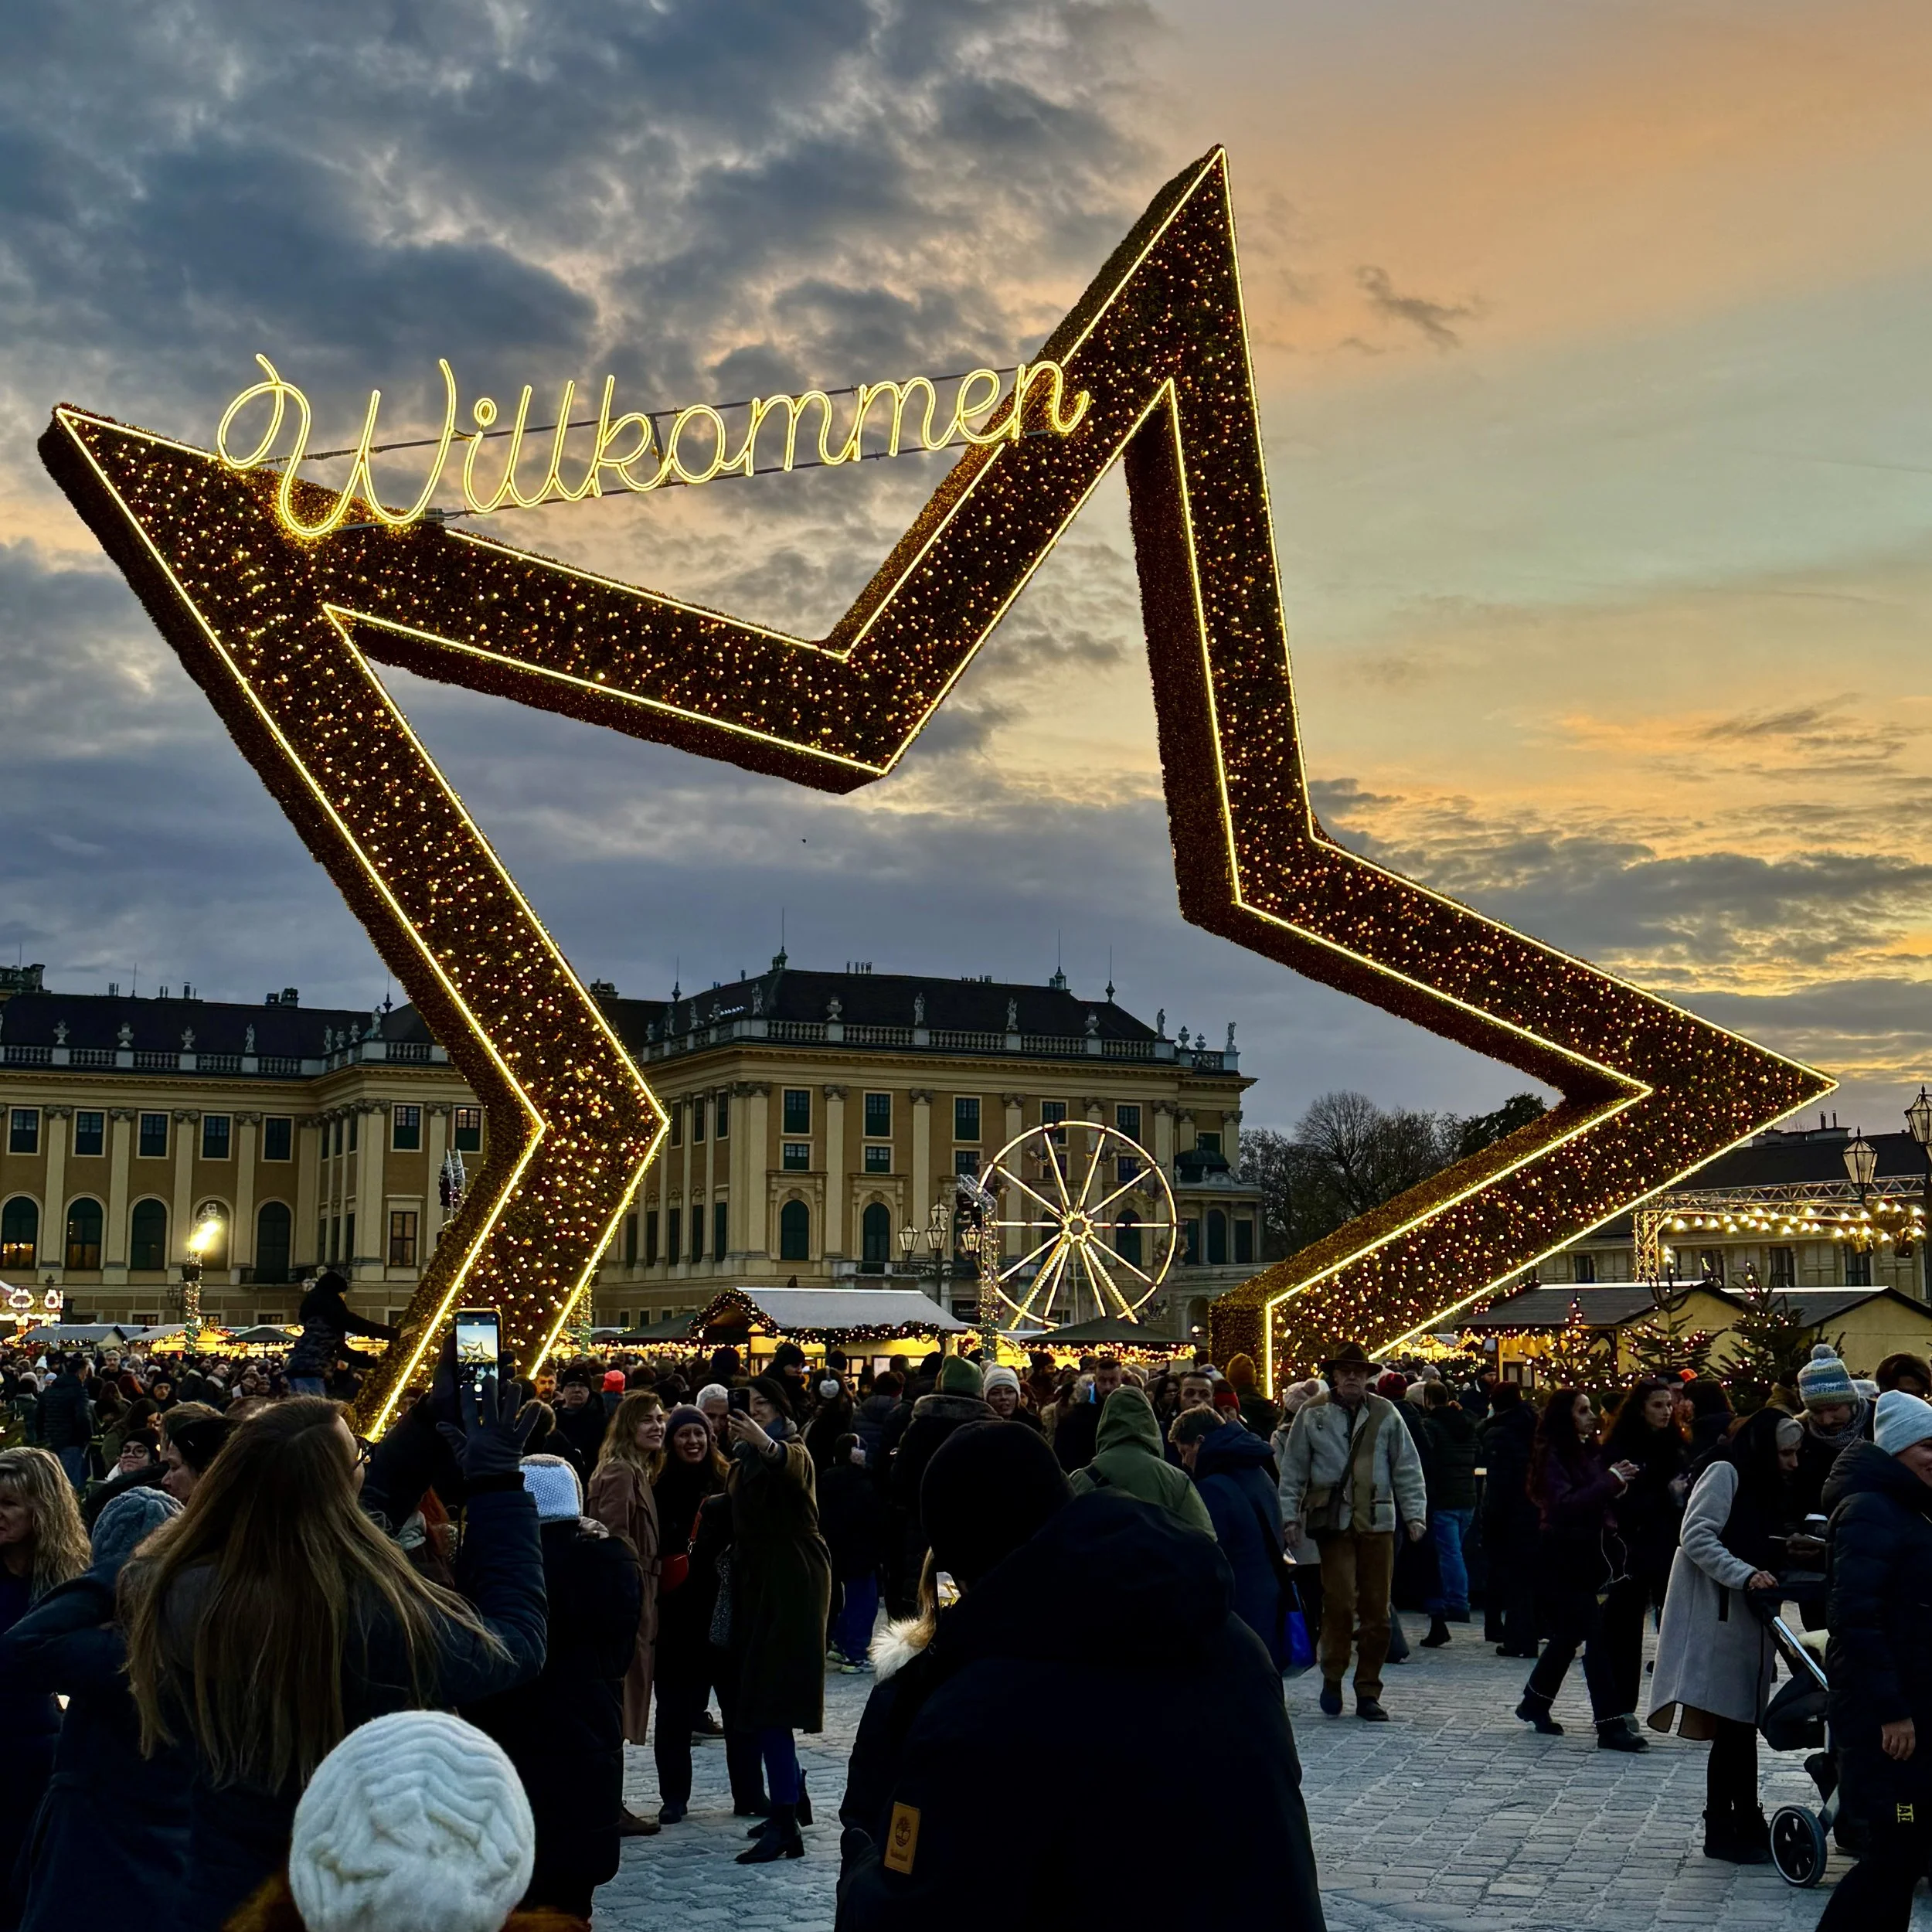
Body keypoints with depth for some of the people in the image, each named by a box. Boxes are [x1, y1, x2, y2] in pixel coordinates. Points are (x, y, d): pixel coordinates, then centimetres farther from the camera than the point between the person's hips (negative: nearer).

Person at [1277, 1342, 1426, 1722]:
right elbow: (1293, 1470, 6)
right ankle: (1332, 1679, 11)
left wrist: (1415, 1514, 1)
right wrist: (1290, 1516, 1)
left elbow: (1407, 1467, 7)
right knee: (1339, 1601, -10)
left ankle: (1368, 1691, 16)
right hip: (1332, 1520, -2)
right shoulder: (1311, 1414, 3)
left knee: (1377, 1609, 4)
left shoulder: (1385, 1413, 6)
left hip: (1377, 1521, 2)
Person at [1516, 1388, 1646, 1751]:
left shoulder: (1585, 1452, 12)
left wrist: (1617, 1488, -4)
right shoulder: (1553, 1456, -11)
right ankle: (1610, 1724, -11)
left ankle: (1535, 1703, 32)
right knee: (1595, 1636, -12)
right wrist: (1611, 1480, -25)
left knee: (1570, 1634, 16)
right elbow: (1565, 1504, -24)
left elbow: (1597, 1503, 16)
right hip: (1562, 1560, -8)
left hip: (1585, 1557, 8)